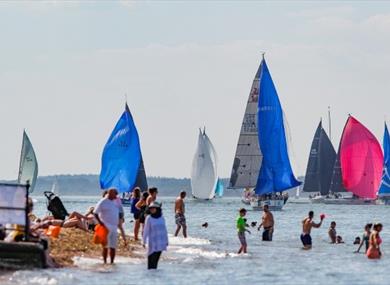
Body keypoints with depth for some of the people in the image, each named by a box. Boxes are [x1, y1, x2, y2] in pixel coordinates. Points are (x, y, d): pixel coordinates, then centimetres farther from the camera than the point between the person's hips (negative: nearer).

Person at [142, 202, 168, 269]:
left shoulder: (162, 218, 7)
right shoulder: (149, 218, -5)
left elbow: (164, 230, 13)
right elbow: (146, 230, -4)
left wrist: (166, 240, 15)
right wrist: (144, 241, -7)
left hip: (161, 241, 4)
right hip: (152, 241, -4)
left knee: (157, 256, 4)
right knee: (152, 256, -9)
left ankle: (154, 268, 11)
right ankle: (151, 269, -5)